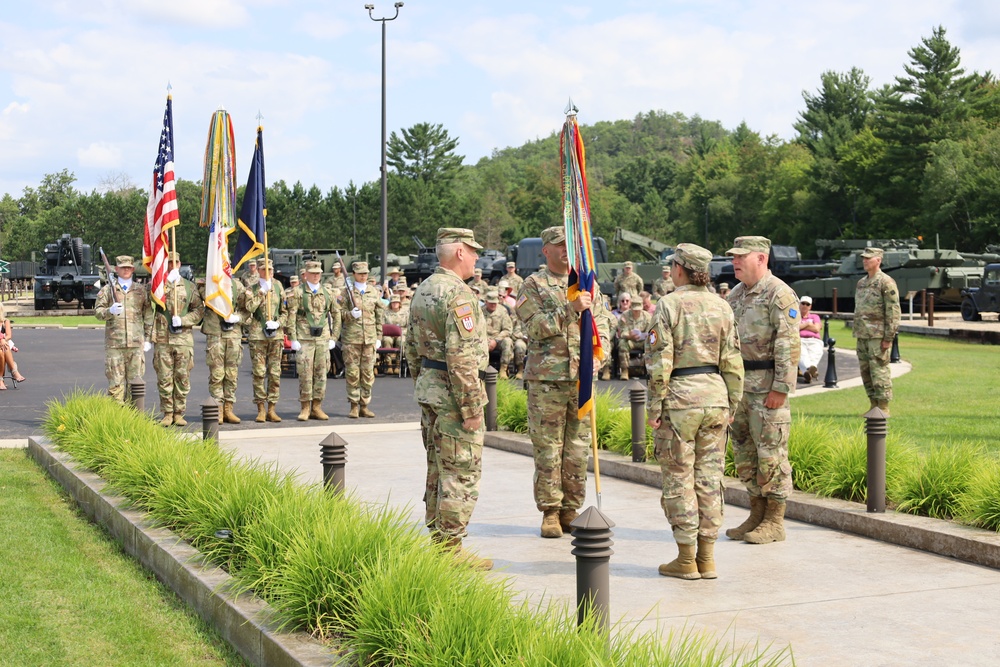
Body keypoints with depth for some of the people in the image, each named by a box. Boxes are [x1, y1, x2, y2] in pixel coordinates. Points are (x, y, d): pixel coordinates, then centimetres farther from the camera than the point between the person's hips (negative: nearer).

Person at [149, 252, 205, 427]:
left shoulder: (189, 286, 11)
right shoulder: (156, 283, 9)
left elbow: (199, 310, 7)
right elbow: (154, 295, -14)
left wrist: (182, 320, -8)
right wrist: (169, 280, -18)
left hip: (183, 338, 1)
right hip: (162, 338, -1)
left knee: (182, 378, 2)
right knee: (164, 378, -1)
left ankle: (179, 413, 10)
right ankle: (167, 414, 7)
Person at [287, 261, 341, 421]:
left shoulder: (328, 292, 10)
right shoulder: (297, 292, 0)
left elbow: (336, 316, 15)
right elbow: (290, 317, -3)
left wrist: (333, 338, 8)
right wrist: (293, 339, -9)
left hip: (323, 339, 3)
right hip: (304, 339, -3)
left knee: (321, 373, 4)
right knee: (305, 374, -4)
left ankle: (317, 408, 12)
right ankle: (305, 408, 3)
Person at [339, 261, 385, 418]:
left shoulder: (374, 292, 11)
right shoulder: (347, 291, 3)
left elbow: (380, 315, 13)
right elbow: (340, 311, 3)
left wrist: (379, 337, 8)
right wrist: (351, 314, -18)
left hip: (370, 338, 2)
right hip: (351, 337, -2)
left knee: (368, 373, 3)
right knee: (352, 372, -1)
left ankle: (364, 406, 10)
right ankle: (354, 406, 5)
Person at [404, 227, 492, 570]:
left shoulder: (422, 291, 12)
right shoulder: (458, 294, -18)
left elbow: (412, 348, 18)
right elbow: (462, 357, -23)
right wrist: (471, 407, -20)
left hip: (428, 389, 10)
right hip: (454, 391, -10)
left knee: (438, 470, 15)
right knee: (462, 474, -4)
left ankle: (437, 542, 23)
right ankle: (451, 550, -1)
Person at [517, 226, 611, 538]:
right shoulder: (533, 285, 2)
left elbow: (602, 330, 11)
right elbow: (537, 328, -11)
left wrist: (593, 361, -5)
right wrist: (571, 309, -20)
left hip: (582, 379, 3)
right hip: (546, 380, -3)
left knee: (578, 450, 6)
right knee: (548, 449, 0)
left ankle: (571, 510, 16)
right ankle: (550, 512, 9)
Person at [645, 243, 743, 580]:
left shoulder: (669, 304, -8)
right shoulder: (721, 306, 7)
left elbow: (660, 360, -12)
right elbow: (732, 362, 6)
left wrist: (655, 406, -6)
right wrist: (731, 405, 14)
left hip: (680, 396, -5)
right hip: (715, 395, 5)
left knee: (678, 478, 3)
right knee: (709, 477, 9)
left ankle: (686, 558, 6)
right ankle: (707, 558, 13)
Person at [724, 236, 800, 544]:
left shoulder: (779, 294, -12)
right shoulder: (736, 295, 15)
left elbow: (788, 345, -17)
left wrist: (781, 388, -21)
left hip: (767, 387, -9)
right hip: (739, 385, 9)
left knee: (771, 453, -3)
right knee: (744, 451, 11)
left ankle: (775, 522, 4)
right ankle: (757, 515, 21)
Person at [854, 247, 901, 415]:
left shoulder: (886, 282, -8)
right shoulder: (861, 283, 16)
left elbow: (893, 312, -12)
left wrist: (888, 337, -16)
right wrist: (856, 332, 18)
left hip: (877, 336, -8)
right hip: (862, 336, 8)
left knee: (879, 372, -7)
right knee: (866, 372, 10)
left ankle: (883, 409, -2)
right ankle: (874, 406, 18)